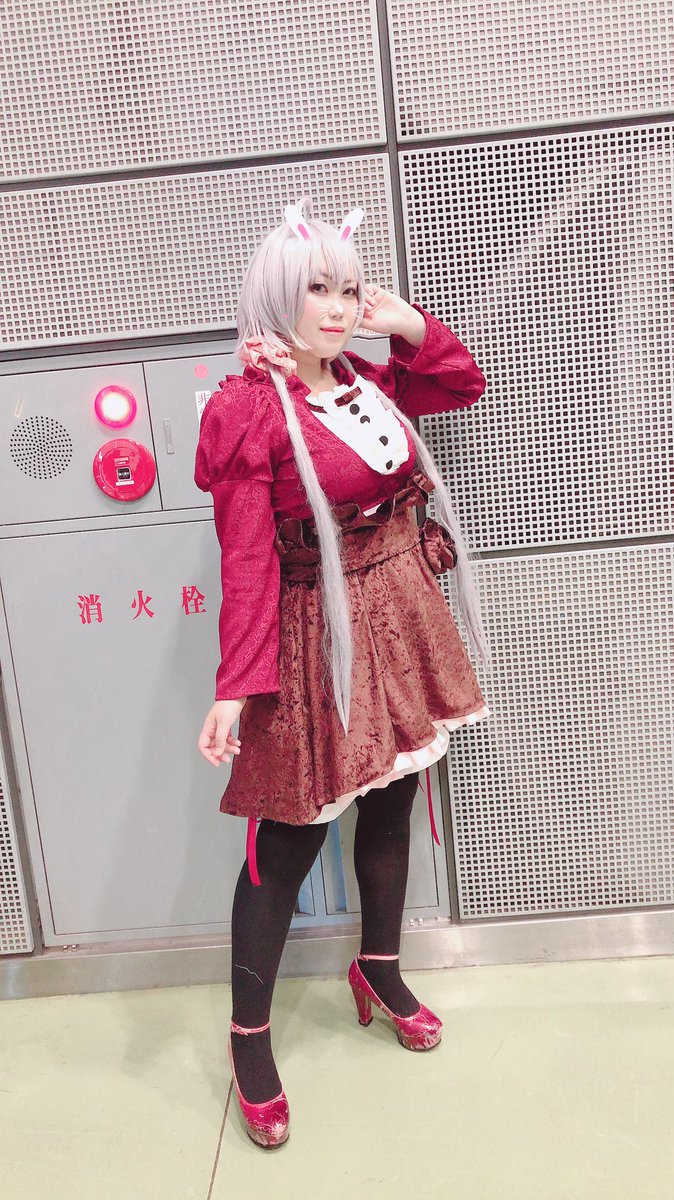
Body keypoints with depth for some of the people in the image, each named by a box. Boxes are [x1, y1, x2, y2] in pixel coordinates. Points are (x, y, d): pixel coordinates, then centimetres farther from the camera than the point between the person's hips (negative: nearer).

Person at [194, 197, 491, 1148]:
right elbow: (247, 562, -20)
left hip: (401, 624, 7)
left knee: (391, 803, 18)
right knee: (290, 839, 1)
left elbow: (466, 383, 20)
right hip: (320, 640, -7)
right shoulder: (248, 410, -15)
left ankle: (378, 971, 41)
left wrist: (409, 325, 2)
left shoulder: (366, 384, 5)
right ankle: (249, 1035, 20)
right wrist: (237, 689, -24)